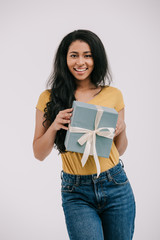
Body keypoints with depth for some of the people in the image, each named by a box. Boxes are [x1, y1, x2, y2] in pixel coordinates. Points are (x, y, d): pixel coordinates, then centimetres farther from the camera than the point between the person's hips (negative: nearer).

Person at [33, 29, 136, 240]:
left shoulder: (113, 95, 3)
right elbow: (39, 154, 2)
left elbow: (119, 150, 11)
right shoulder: (49, 98, 0)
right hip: (76, 193, -2)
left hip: (115, 185, 2)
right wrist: (54, 126, -15)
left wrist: (122, 129, -9)